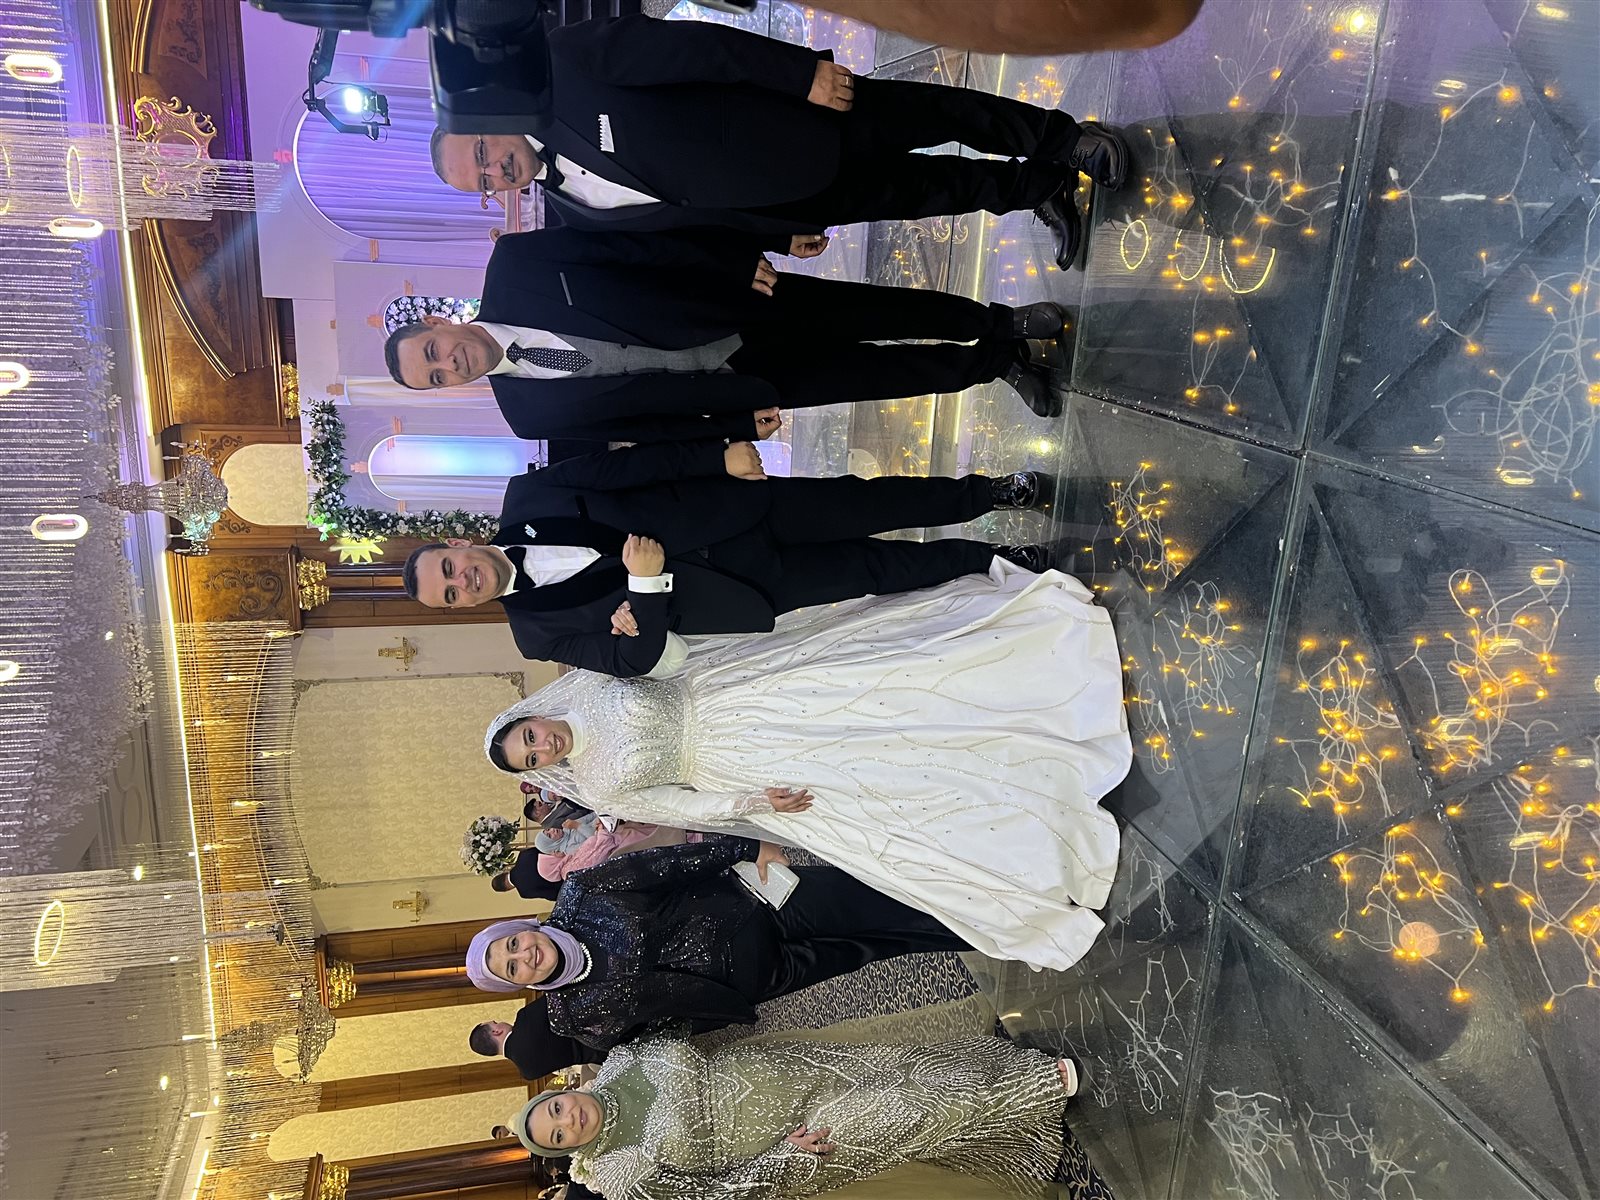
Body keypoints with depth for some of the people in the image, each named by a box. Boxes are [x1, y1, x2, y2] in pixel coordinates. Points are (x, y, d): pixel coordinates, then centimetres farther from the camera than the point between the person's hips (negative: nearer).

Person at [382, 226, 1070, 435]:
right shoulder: (531, 410, -5)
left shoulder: (513, 265, -9)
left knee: (881, 314, -4)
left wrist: (737, 261, -15)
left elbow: (628, 243, -9)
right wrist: (736, 427, -12)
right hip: (738, 379, 0)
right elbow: (641, 424, -4)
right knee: (878, 374, -3)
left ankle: (1003, 324, 20)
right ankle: (994, 364, 20)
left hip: (748, 305, 0)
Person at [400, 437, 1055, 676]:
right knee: (876, 568, -5)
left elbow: (628, 463, -3)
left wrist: (720, 453, -13)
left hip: (746, 506, 2)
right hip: (753, 586, -2)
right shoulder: (539, 629, -5)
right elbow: (645, 660, -11)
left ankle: (990, 492, 17)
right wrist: (645, 584, -29)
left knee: (867, 503, -4)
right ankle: (997, 561, 15)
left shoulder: (525, 497, -2)